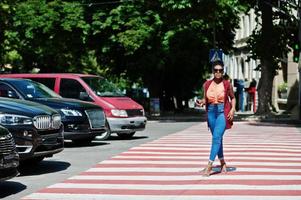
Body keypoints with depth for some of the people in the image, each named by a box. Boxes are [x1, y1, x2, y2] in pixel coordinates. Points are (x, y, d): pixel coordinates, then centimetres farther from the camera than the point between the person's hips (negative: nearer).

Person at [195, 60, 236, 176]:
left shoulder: (227, 84, -3)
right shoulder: (207, 84, 5)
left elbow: (232, 98, 9)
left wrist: (233, 109, -6)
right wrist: (201, 102, -8)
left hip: (223, 113, -4)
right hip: (211, 113, 4)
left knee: (216, 137, -16)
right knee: (217, 139, 12)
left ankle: (209, 166, -18)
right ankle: (223, 164, 26)